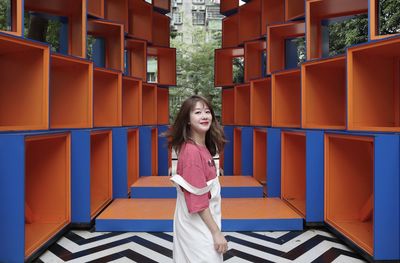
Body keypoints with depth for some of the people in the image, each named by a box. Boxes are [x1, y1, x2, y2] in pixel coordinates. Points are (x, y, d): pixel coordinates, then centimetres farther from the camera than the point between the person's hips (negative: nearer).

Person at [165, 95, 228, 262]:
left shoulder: (203, 148, 4)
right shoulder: (192, 151, -23)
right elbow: (197, 200, -23)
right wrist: (216, 232, -19)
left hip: (203, 221, 8)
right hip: (197, 223, -8)